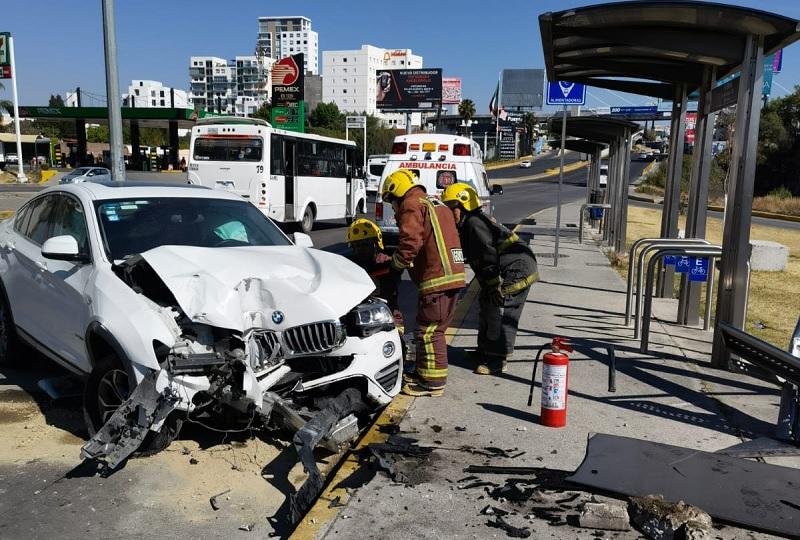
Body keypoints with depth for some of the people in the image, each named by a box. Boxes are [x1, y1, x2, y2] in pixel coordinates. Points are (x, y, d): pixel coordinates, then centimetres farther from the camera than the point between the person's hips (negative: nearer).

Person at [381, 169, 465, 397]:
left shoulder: (411, 206, -5)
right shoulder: (437, 206, 25)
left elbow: (410, 242, -18)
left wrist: (396, 264, -2)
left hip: (436, 278, -10)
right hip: (453, 274, 10)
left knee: (430, 330, -4)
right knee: (433, 328, 18)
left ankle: (433, 382, 2)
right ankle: (424, 372, 29)